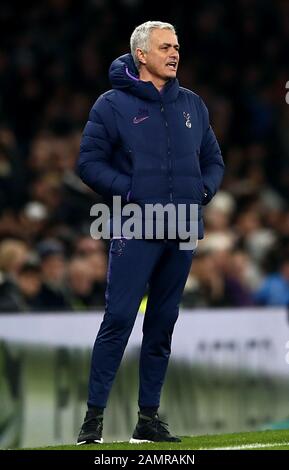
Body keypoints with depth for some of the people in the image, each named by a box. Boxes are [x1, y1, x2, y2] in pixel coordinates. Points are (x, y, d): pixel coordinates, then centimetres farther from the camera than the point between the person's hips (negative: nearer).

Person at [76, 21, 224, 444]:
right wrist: (131, 192, -13)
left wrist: (203, 190, 1)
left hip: (183, 232, 5)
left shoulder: (192, 104, 15)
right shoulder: (113, 105, -1)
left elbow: (213, 159, 21)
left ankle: (149, 417, 13)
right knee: (119, 319, -11)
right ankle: (94, 415, -8)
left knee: (163, 324, 8)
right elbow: (89, 163, -3)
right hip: (136, 230, -5)